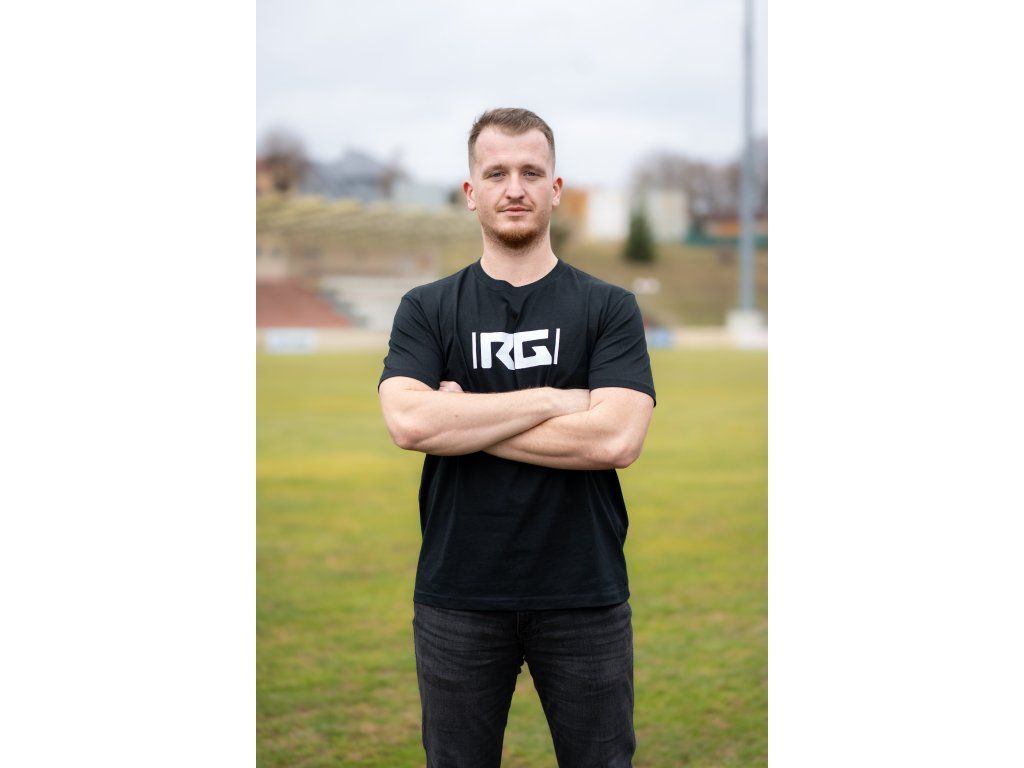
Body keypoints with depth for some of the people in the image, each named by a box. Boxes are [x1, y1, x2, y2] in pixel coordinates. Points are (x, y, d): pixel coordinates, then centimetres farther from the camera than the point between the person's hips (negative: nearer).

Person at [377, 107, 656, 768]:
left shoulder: (609, 308, 0)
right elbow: (409, 421, -16)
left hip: (585, 595, 0)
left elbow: (617, 438, -15)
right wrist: (554, 399, -15)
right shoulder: (427, 309, 3)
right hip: (458, 596, 1)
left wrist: (466, 420, -13)